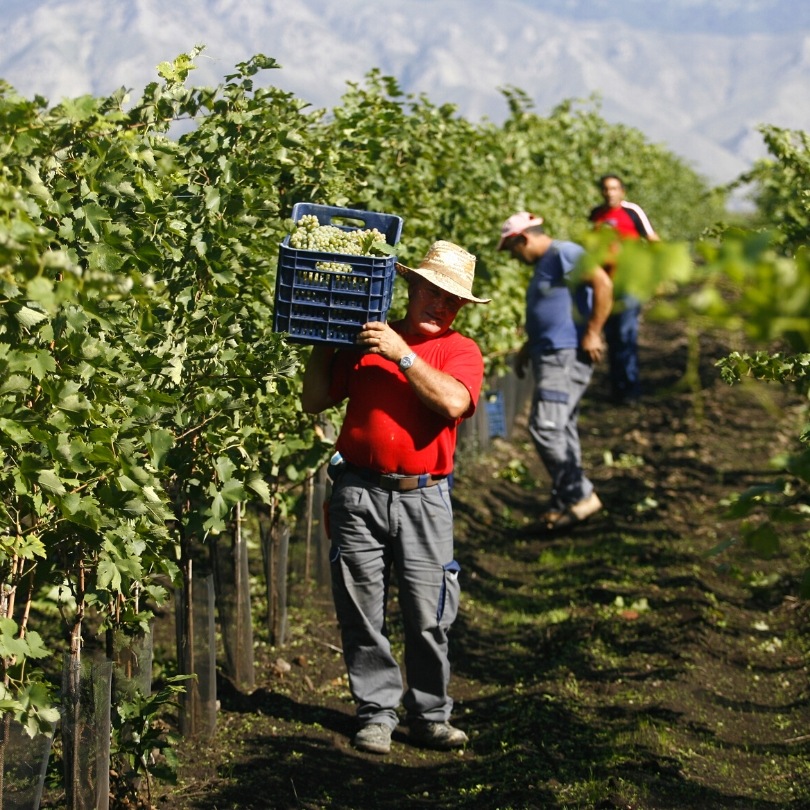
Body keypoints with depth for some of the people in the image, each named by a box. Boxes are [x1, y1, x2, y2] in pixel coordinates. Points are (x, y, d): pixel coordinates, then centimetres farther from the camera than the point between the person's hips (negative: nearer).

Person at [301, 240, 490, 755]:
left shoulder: (460, 350, 7)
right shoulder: (366, 342, 12)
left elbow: (453, 402, -14)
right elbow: (315, 401, 12)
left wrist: (402, 354, -14)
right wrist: (324, 341, 5)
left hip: (424, 496, -1)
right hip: (359, 493, 1)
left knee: (429, 616, -2)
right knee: (363, 613, 3)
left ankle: (430, 716, 11)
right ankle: (377, 714, 14)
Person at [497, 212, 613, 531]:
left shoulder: (564, 253, -12)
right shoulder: (543, 265, 20)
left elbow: (603, 284, -22)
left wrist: (593, 334, -21)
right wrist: (527, 347, 25)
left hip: (567, 355, -11)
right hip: (549, 355, 11)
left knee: (546, 426, -17)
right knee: (561, 429, 11)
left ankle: (580, 495, -10)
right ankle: (565, 502, 16)